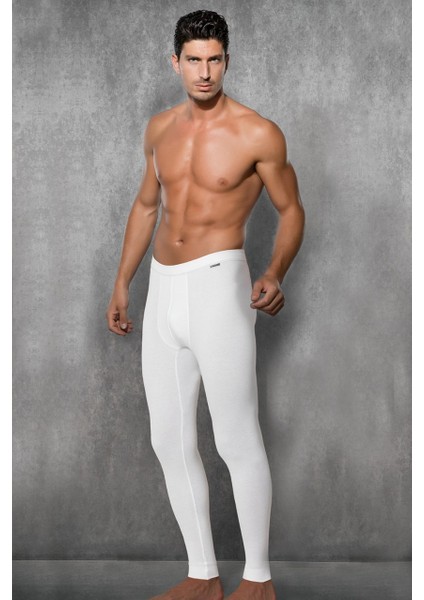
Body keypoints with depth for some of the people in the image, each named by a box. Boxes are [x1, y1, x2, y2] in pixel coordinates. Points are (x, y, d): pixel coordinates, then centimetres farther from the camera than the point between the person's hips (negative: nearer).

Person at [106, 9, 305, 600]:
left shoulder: (258, 134, -7)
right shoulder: (160, 127, 11)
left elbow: (291, 210, 0)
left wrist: (275, 274, -17)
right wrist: (122, 283, 21)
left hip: (217, 286, -6)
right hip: (162, 290, 7)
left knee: (237, 441, -2)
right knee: (170, 441, 10)